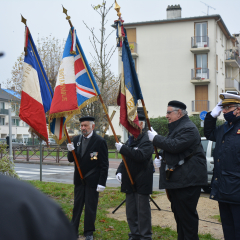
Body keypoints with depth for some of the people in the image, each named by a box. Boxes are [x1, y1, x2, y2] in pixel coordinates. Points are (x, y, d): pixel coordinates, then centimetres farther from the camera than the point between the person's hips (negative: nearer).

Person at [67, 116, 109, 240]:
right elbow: (71, 159, 8)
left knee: (90, 207, 4)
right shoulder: (77, 139, 6)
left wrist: (102, 183, -14)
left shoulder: (100, 141, -10)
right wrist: (71, 151, -14)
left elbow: (104, 164, -10)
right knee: (77, 206, 12)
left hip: (92, 180, -5)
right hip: (79, 179, 5)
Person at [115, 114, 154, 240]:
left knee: (143, 211, -1)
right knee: (130, 211, 14)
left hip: (141, 182, -8)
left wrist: (122, 148, -27)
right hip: (129, 182, 8)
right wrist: (120, 171, 7)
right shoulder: (130, 141, 15)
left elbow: (141, 156, -29)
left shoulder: (146, 140, -12)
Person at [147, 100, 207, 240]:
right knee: (178, 212, 16)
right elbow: (168, 148, 30)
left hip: (188, 180, -11)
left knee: (187, 214, -7)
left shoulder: (189, 128, -13)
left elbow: (174, 146, -26)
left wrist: (155, 138, -14)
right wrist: (161, 158, 10)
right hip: (176, 180, 11)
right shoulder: (175, 128, 21)